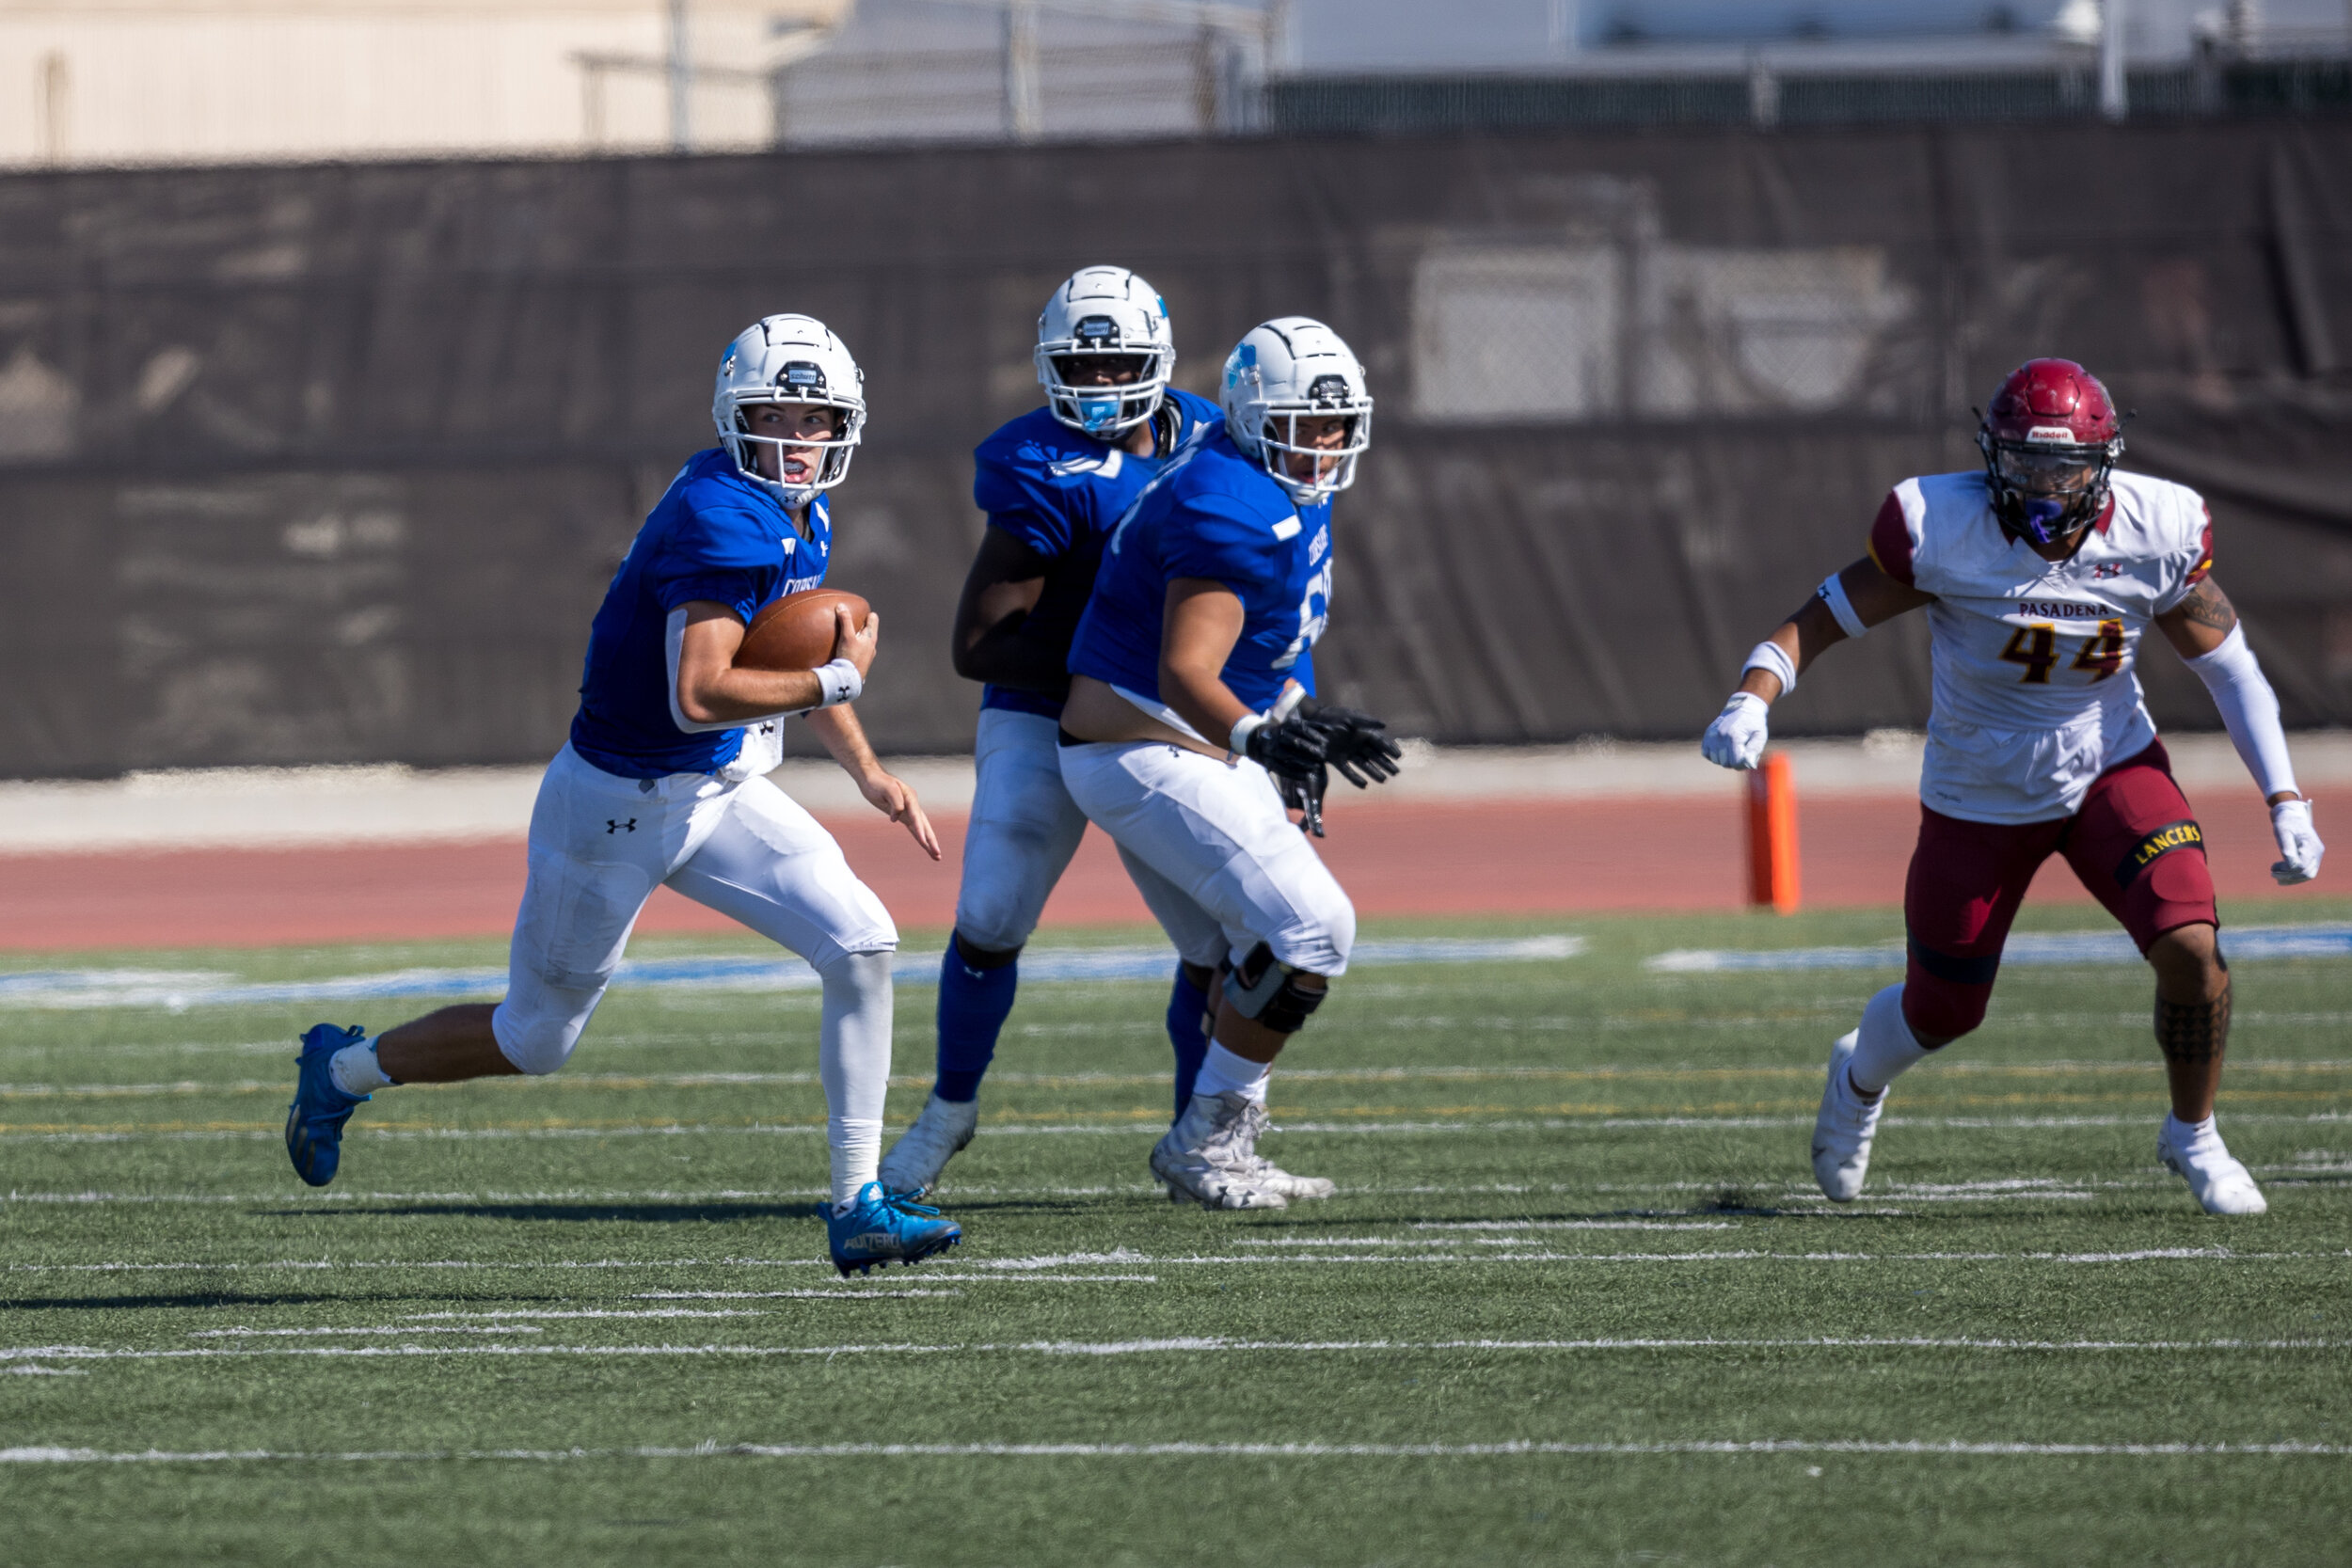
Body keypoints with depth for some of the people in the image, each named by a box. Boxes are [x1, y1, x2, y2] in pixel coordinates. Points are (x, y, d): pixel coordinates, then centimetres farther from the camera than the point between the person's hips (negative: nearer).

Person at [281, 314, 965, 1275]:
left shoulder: (798, 520, 4)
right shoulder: (723, 521, -27)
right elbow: (699, 694, -33)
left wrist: (865, 772, 14)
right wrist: (837, 679, -21)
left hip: (724, 795, 8)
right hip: (621, 806, -8)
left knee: (862, 946, -9)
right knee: (536, 1038, 8)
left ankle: (858, 1206, -4)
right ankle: (343, 1070, 34)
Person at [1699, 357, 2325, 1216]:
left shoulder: (2155, 533, -17)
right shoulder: (1942, 529, -25)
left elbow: (2226, 661, -4)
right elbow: (1820, 620, -18)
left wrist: (2286, 802, -8)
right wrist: (1751, 701, -38)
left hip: (2112, 768, 1)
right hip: (1981, 797, -1)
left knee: (2190, 946, -20)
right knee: (1943, 1012, 11)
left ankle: (2193, 1138, 7)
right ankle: (1861, 1078, 50)